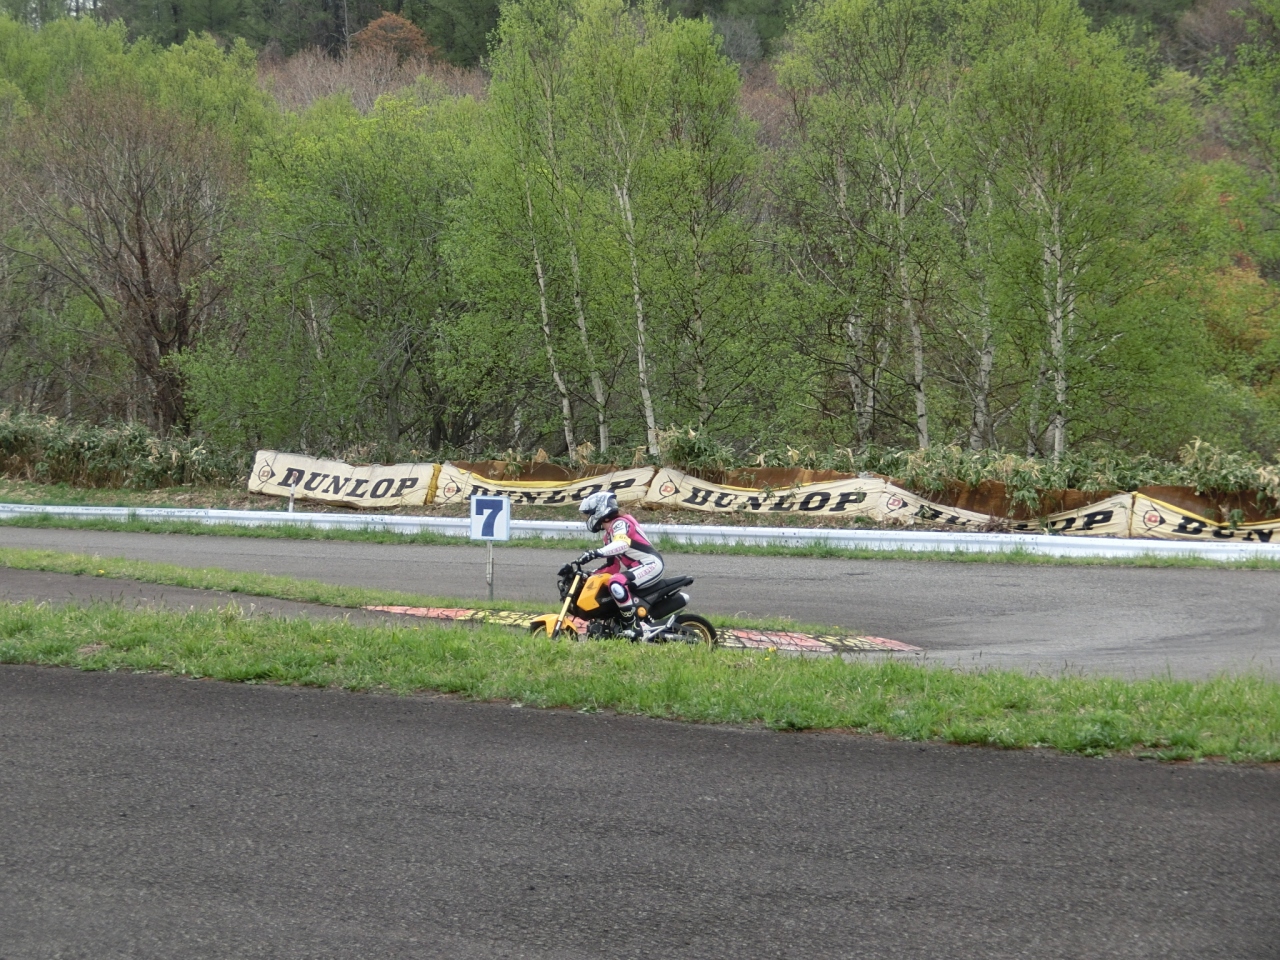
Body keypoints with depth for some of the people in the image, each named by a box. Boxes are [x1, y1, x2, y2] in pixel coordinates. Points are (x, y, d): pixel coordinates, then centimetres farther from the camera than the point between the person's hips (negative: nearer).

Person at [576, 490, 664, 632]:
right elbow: (613, 564, 20)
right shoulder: (609, 533, 18)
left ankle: (632, 626, -29)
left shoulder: (620, 523, -14)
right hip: (635, 567, 11)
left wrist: (595, 553, -44)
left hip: (650, 564, -11)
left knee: (617, 583, -34)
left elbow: (622, 544, -36)